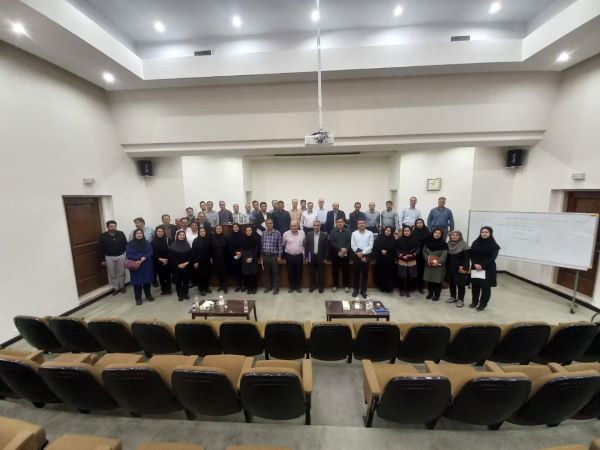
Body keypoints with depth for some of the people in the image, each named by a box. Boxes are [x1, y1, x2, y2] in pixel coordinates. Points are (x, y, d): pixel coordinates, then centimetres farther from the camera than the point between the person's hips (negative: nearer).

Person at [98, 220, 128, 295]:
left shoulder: (121, 234, -5)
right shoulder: (103, 236, -6)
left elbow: (126, 245, 0)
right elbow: (100, 249, -2)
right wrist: (102, 260, -2)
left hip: (121, 256, 0)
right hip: (109, 258, 0)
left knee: (121, 273, 10)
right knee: (112, 274, 9)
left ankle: (122, 287, 25)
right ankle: (115, 288, 23)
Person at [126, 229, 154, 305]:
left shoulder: (147, 243, 7)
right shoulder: (130, 244, 0)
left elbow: (150, 252, -2)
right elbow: (129, 254, -9)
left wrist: (144, 258, -20)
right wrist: (139, 258, -21)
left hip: (146, 265, 2)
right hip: (136, 266, -2)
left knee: (147, 280, 10)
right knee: (137, 282, 4)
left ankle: (148, 295, 27)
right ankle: (138, 298, 18)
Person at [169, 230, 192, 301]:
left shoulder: (187, 244, 5)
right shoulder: (173, 245, -3)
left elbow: (190, 255, 4)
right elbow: (171, 257, -7)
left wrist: (187, 262, -11)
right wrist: (178, 264, -14)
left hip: (186, 267, 2)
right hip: (177, 267, -2)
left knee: (186, 280, 8)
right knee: (178, 281, 5)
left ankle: (186, 294, 22)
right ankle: (180, 295, 18)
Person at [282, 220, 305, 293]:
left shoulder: (302, 233, 0)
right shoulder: (286, 234, -4)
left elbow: (304, 244, 11)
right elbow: (283, 244, 9)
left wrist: (303, 253, 11)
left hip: (299, 256, 1)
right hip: (289, 256, -1)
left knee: (299, 272, 10)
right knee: (290, 272, 9)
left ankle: (298, 287, 25)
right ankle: (291, 287, 25)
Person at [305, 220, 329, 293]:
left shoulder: (325, 235, -5)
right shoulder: (309, 234, 1)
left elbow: (326, 247, -3)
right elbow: (306, 246, 3)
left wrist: (325, 258, -5)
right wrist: (306, 257, -1)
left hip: (320, 257, -2)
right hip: (311, 257, 2)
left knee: (321, 273, 8)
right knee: (312, 273, 12)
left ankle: (321, 286, 24)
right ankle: (312, 285, 28)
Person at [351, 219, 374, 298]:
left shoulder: (370, 233, -1)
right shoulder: (354, 233, 3)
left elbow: (370, 246, -7)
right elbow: (352, 245, -3)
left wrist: (362, 253, -16)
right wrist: (359, 253, -12)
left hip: (366, 256, 0)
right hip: (357, 256, 1)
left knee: (365, 273, 7)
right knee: (356, 273, 8)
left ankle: (363, 290, 20)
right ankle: (356, 290, 21)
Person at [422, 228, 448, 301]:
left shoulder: (443, 244, -4)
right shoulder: (427, 242, 3)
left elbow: (444, 254, -11)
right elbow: (424, 251, 2)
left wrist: (438, 261, -24)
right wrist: (427, 259, -13)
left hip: (439, 265, -2)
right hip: (428, 264, 2)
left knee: (437, 280, 0)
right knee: (429, 279, 7)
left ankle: (436, 295, 17)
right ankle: (430, 293, 25)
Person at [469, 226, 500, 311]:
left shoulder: (494, 245, -4)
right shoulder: (475, 242, 6)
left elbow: (492, 258, -11)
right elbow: (471, 254, 2)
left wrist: (482, 266, -18)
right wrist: (475, 264, -13)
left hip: (488, 269, -3)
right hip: (475, 268, 3)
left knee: (485, 286, 2)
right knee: (475, 285, 8)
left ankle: (483, 304, 16)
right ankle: (474, 301, 24)